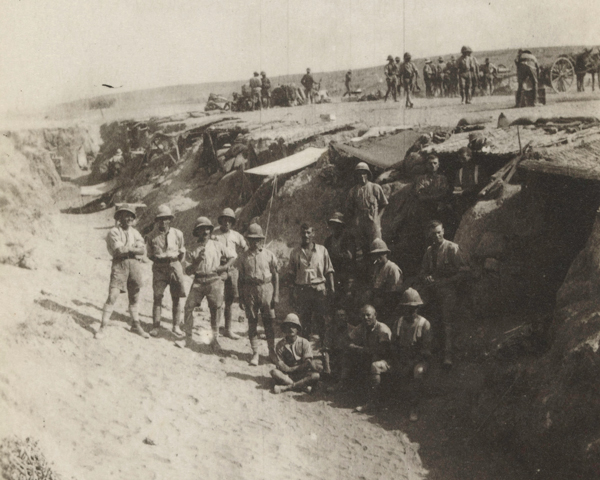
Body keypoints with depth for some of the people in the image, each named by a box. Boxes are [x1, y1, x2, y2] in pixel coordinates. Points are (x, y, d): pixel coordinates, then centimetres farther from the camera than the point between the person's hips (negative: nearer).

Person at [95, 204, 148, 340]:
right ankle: (102, 327, -6)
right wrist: (134, 249, -3)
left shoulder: (135, 233, 15)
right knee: (112, 296, -11)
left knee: (134, 298, 12)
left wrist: (127, 250, -10)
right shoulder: (114, 232, 0)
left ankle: (136, 325, 26)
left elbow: (143, 250, 2)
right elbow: (119, 250, -15)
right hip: (119, 265, -5)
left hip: (135, 265, 5)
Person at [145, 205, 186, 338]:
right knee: (157, 296, -5)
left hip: (174, 266, 1)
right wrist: (159, 259, 2)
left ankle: (176, 326, 6)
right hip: (159, 268, -1)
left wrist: (175, 260, 10)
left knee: (177, 297, 0)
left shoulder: (177, 234, 5)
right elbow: (150, 254, 11)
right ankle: (156, 326, 1)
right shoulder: (152, 236, 3)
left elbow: (182, 251, 17)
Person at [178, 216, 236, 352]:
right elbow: (188, 271, 6)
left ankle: (215, 338, 10)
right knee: (189, 306, -5)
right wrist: (197, 261, -10)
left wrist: (225, 267, 1)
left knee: (215, 309, -3)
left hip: (214, 281, -2)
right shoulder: (194, 250, 11)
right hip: (198, 281, 2)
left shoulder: (217, 245, 8)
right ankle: (188, 337, 6)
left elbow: (233, 256, 14)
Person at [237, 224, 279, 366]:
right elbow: (241, 278, 10)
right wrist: (241, 297, 6)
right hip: (250, 290, 1)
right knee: (252, 322, 2)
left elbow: (275, 275, 5)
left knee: (268, 322, 2)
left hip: (266, 288, -1)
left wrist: (276, 295, 0)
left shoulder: (269, 255, 3)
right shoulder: (243, 257, 6)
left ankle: (272, 351, 14)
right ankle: (255, 353, 9)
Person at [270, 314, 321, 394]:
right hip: (287, 375, 0)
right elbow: (281, 366, -9)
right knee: (274, 372, -29)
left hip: (302, 374, 0)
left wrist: (291, 369, -21)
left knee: (316, 375, -29)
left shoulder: (304, 343, -2)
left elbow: (308, 362, -10)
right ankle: (303, 386, -31)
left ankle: (286, 387, -32)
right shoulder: (280, 345, 0)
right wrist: (300, 366, -18)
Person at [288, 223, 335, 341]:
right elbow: (292, 274, 11)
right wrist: (294, 293, 4)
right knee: (305, 319, 4)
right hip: (302, 290, 1)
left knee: (322, 318, -2)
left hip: (319, 288, 0)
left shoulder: (322, 250, 8)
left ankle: (324, 344, 7)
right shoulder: (295, 253, 8)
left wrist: (332, 288, -2)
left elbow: (329, 271, 8)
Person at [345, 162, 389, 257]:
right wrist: (353, 221, 3)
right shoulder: (353, 191, 13)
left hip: (373, 222, -2)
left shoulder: (375, 188, 7)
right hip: (359, 224, 2)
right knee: (363, 248, 2)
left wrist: (377, 217, -2)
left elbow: (384, 205, 10)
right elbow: (348, 209, 17)